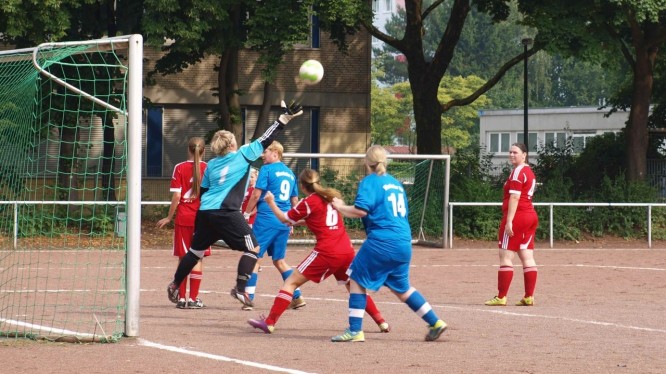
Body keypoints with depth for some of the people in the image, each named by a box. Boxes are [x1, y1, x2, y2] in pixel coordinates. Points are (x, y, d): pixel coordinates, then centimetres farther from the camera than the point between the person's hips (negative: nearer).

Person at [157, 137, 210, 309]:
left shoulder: (180, 168, -3)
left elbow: (176, 196, -6)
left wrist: (169, 217, 4)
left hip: (183, 217, 0)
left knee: (183, 258, 8)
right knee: (198, 258, 5)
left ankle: (181, 297, 7)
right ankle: (193, 298, 2)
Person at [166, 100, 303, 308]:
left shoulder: (211, 164, 15)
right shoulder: (242, 156, 0)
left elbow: (202, 192, 18)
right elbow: (265, 141, -1)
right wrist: (284, 119, 2)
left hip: (205, 212, 7)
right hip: (226, 213, -7)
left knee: (196, 251, 19)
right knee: (252, 248, 0)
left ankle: (174, 286, 23)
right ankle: (240, 289, -7)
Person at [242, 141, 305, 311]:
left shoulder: (267, 169, -5)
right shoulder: (290, 173, 15)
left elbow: (256, 195, -8)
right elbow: (295, 201, 19)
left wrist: (246, 214, 2)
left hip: (267, 219, -6)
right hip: (284, 222, 6)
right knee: (279, 260, 15)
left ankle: (249, 298, -6)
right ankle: (297, 297, 8)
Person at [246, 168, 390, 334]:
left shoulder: (308, 202, -3)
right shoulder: (330, 197, 15)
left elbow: (284, 219, 8)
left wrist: (271, 202, 22)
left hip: (327, 252, -6)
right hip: (347, 250, 6)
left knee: (291, 282, 1)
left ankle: (269, 322, -5)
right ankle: (382, 322, 19)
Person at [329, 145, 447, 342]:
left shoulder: (369, 182, -4)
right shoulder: (396, 183, 19)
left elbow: (361, 210, -15)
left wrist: (340, 207, 0)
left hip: (381, 241, -7)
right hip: (404, 243, 7)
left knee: (357, 280, 4)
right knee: (401, 287, 21)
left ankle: (355, 330, -2)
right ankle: (435, 323, 18)